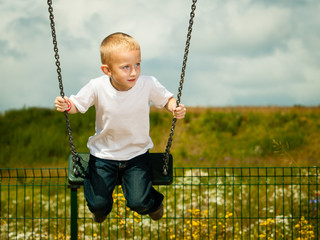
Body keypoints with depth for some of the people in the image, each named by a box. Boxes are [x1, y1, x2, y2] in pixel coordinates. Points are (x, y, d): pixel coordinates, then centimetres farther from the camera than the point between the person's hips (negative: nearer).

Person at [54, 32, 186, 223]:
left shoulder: (148, 84, -19)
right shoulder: (97, 87, -21)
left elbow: (166, 98, -1)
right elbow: (78, 104, -5)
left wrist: (175, 108, -23)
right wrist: (66, 106, -27)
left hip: (137, 153, 0)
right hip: (104, 154, 0)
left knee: (139, 203, -10)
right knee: (98, 204, -6)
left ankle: (154, 202, 31)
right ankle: (102, 208, 36)